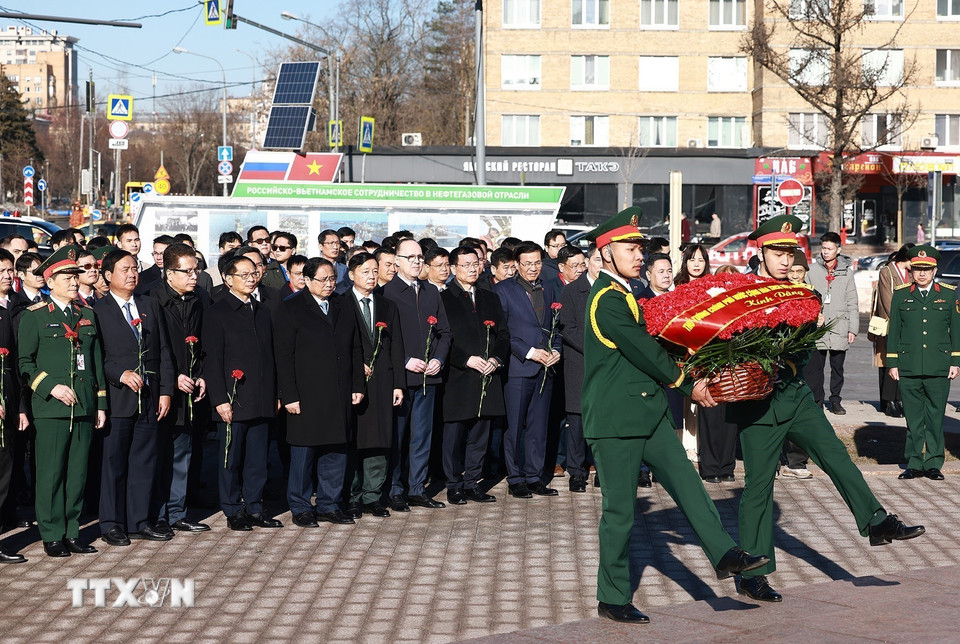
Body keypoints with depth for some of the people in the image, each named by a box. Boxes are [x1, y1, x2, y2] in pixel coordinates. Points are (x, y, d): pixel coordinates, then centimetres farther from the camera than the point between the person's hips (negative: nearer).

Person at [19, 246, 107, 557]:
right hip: (50, 408, -5)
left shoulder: (88, 315, 16)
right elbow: (24, 362, -3)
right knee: (51, 473, -3)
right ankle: (52, 536, 5)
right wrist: (50, 386, -14)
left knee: (77, 473, 7)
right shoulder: (35, 315, 0)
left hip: (84, 407, 5)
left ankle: (72, 533, 14)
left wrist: (101, 403, 13)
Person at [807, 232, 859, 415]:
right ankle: (817, 400, 7)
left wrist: (853, 329, 4)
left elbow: (852, 303, 10)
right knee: (816, 367, -1)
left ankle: (835, 400, 15)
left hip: (839, 327, 1)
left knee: (837, 367, 5)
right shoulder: (812, 270, 6)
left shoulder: (846, 271, 8)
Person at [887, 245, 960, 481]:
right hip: (908, 368, 0)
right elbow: (893, 331, 10)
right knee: (913, 418, 4)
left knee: (936, 417, 2)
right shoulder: (900, 295, 8)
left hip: (939, 368, 0)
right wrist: (892, 363, 5)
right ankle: (914, 464, 11)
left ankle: (933, 464, 10)